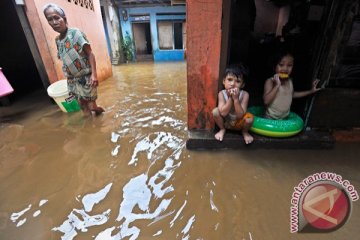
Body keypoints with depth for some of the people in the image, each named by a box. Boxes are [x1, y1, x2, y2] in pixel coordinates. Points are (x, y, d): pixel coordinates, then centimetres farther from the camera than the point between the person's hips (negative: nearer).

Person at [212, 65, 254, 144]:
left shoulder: (244, 94, -23)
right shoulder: (222, 93, -21)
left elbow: (240, 115, -27)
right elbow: (223, 113, -28)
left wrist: (236, 99, -36)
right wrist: (230, 98, -35)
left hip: (239, 123, 0)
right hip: (225, 122, 1)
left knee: (250, 118, -31)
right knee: (215, 111, -26)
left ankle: (245, 132, 7)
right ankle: (222, 129, 5)